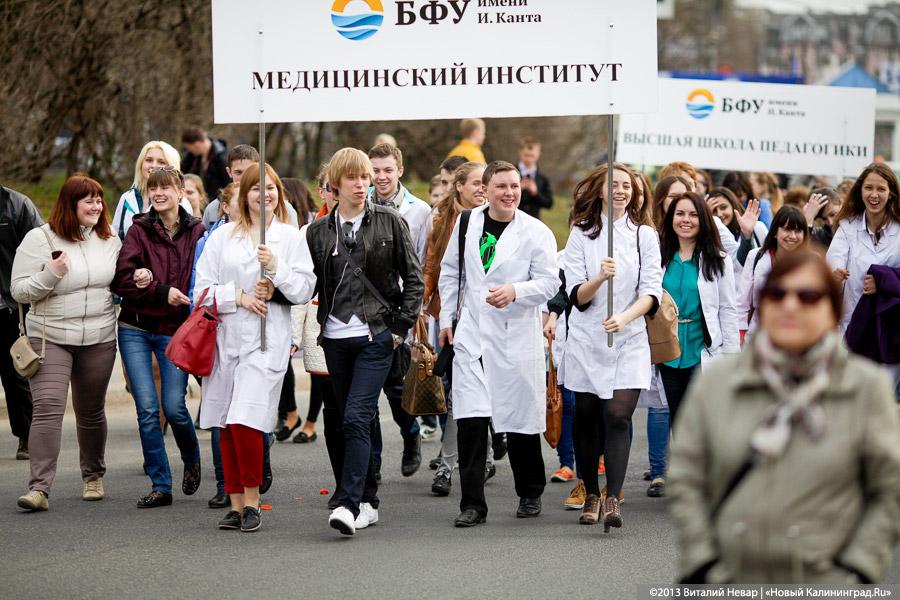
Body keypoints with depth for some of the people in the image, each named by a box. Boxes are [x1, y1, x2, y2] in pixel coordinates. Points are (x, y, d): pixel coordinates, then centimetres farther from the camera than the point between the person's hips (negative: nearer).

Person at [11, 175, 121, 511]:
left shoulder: (109, 240, 8)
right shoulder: (40, 240, -6)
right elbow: (19, 291, -6)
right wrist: (51, 274, -22)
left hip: (99, 340, 4)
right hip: (50, 338, -4)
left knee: (91, 411, 13)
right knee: (47, 407, -15)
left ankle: (93, 476, 33)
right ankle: (39, 488, -17)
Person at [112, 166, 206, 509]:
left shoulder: (197, 232, 1)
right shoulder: (139, 230, 1)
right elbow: (121, 279, -7)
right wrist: (161, 291, -19)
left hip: (176, 329, -1)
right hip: (136, 329, 1)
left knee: (173, 406, -6)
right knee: (147, 408, -4)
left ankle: (192, 458, 26)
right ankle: (160, 485, 4)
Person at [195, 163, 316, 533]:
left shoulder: (290, 236, 8)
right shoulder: (222, 237, 12)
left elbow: (304, 291, 2)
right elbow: (202, 290, 7)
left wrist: (275, 269, -12)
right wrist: (239, 296, -7)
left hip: (267, 339, -3)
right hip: (226, 337, 3)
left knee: (245, 420, -16)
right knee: (227, 426, 4)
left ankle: (252, 500, -4)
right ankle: (236, 504, 11)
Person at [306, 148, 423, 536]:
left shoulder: (390, 223, 1)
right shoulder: (319, 231, 7)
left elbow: (414, 278, 3)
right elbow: (309, 284, 12)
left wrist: (401, 326, -3)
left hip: (376, 337, -4)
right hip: (336, 339, 4)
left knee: (356, 418, -16)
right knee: (343, 423, 8)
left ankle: (349, 504, -20)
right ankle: (368, 501, 19)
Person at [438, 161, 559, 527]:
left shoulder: (536, 233, -4)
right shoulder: (467, 223, 6)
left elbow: (549, 283, -6)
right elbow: (450, 272, 17)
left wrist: (515, 292, -23)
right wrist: (447, 318, 14)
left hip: (517, 336, -1)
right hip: (472, 335, 2)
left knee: (521, 419, 9)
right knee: (470, 420, -9)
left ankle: (530, 494, 29)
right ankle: (472, 504, -5)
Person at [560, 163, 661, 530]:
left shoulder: (645, 235, 7)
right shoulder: (581, 234, 6)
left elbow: (651, 293, -1)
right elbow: (576, 295, -1)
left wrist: (624, 317, -19)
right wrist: (599, 277, -22)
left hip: (629, 340, -1)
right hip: (587, 340, 1)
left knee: (618, 418, -14)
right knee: (586, 420, 6)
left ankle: (612, 499, -20)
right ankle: (591, 496, 20)